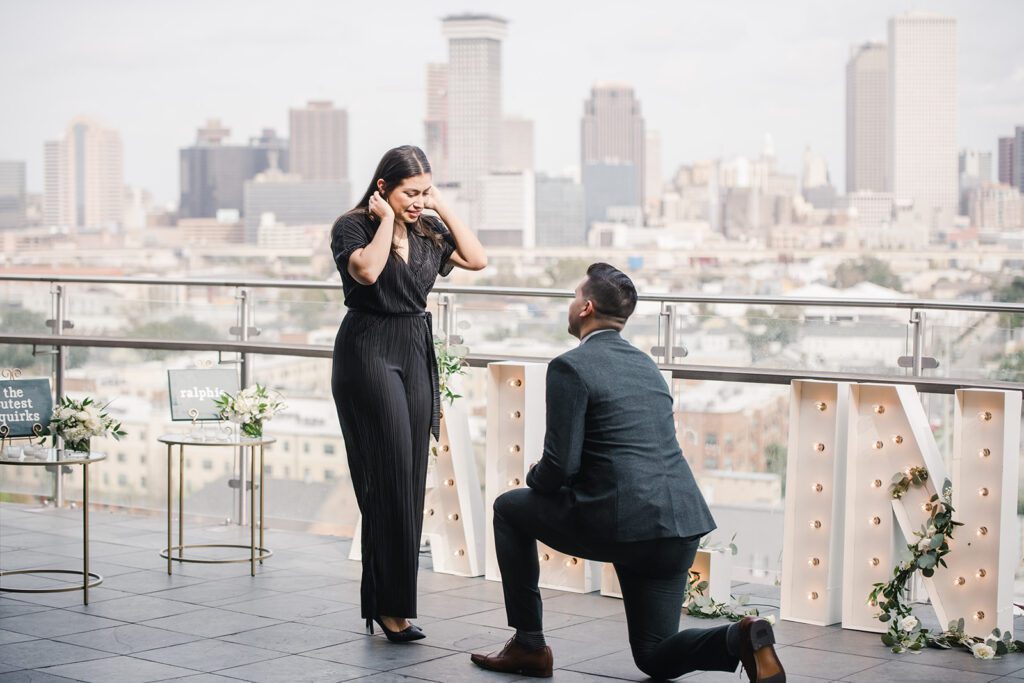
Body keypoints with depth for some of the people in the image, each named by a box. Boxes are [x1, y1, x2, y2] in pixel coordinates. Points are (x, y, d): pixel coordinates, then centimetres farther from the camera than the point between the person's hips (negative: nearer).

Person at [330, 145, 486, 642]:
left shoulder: (428, 232, 11)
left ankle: (388, 603, 13)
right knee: (390, 479, -11)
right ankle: (390, 606, -6)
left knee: (411, 481, 5)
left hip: (416, 355, 6)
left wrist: (443, 208, 2)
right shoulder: (353, 227, -5)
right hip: (369, 352, -6)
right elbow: (367, 270, -24)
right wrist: (387, 219, -13)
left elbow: (477, 259, 2)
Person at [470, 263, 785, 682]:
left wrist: (535, 479, 13)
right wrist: (548, 480, 28)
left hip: (620, 523, -7)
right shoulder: (646, 365, 19)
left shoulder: (570, 367, -6)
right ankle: (741, 639, -10)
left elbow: (560, 464, -11)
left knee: (510, 510, 19)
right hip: (682, 525, 7)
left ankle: (529, 645, 19)